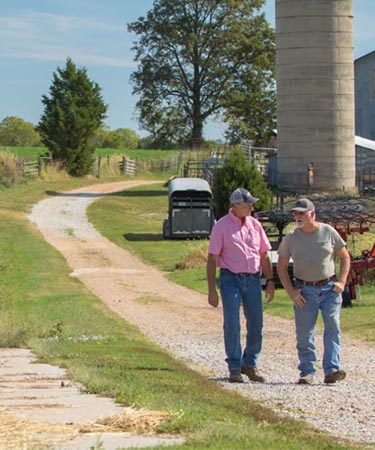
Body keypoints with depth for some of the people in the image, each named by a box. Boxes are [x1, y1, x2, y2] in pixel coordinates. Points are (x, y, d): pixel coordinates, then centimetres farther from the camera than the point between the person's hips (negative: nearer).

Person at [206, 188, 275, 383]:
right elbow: (212, 259, -4)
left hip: (253, 279, 4)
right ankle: (234, 368, 2)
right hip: (230, 279, -4)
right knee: (232, 324, -6)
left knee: (256, 324, 4)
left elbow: (264, 255, 16)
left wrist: (270, 281, 10)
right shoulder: (221, 226, -3)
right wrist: (212, 290, -9)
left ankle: (249, 364, 19)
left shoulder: (255, 225, 9)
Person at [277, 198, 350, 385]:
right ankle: (307, 371, 9)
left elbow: (345, 257, 10)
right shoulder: (290, 238, 1)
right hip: (304, 290, 1)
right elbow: (281, 267, 8)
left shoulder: (328, 232, 0)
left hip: (329, 288, -1)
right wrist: (291, 291, -3)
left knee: (333, 326, -12)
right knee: (304, 332, -2)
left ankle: (332, 369, -16)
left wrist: (342, 281, -2)